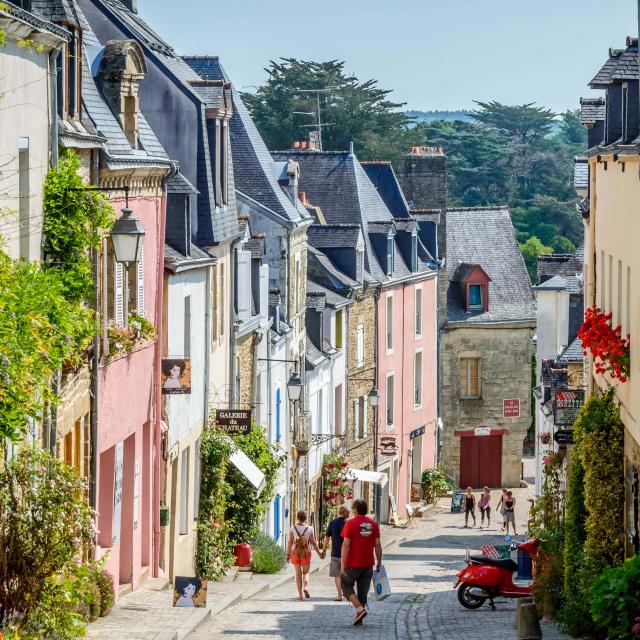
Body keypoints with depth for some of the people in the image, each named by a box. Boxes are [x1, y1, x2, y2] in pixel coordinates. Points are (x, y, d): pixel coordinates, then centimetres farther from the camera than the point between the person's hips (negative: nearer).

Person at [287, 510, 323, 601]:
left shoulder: (293, 528, -4)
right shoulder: (309, 529, -5)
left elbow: (290, 542, -5)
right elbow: (313, 543, -3)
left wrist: (288, 554, 3)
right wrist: (319, 552, 9)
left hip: (295, 552, 0)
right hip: (306, 552, 0)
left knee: (298, 573, 7)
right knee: (306, 572, 13)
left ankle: (300, 594, 5)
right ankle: (305, 587, -14)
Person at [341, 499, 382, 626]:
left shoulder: (350, 524, -11)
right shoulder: (373, 524, 4)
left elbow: (346, 545, -14)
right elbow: (377, 545, 5)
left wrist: (342, 565, -12)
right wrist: (379, 562, 13)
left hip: (352, 564, -5)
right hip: (368, 564, 5)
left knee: (347, 586, 10)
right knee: (363, 590, 12)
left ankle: (360, 608, -10)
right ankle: (359, 619, 13)